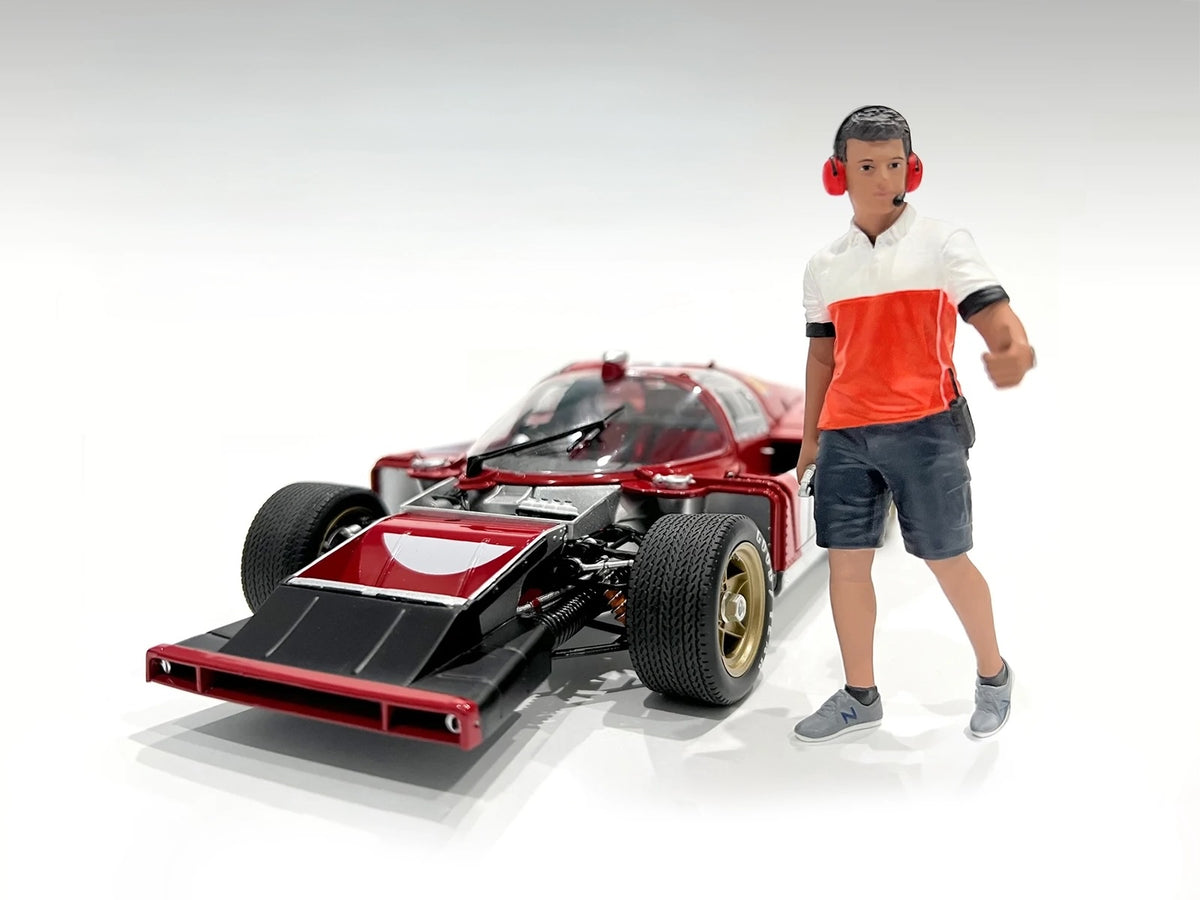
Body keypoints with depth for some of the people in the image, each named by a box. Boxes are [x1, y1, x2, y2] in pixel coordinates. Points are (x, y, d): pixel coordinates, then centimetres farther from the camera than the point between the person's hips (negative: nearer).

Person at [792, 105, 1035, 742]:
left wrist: (1016, 349, -34)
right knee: (845, 562, 5)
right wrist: (810, 438, 15)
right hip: (844, 435, 4)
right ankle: (859, 696, 22)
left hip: (925, 428, -4)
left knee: (947, 559, 4)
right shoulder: (823, 266, 13)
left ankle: (992, 674, 30)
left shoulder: (943, 242, 2)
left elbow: (992, 312, -11)